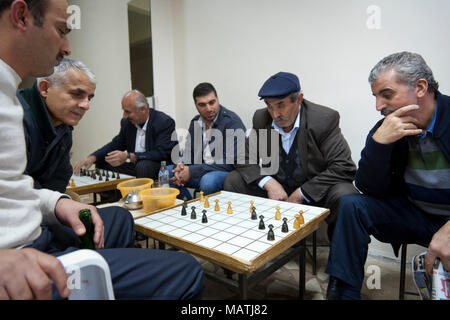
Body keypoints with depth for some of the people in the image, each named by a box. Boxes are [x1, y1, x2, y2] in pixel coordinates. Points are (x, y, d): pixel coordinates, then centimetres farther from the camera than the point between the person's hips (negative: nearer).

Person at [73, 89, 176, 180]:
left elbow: (162, 153, -24)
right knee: (102, 162, -1)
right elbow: (116, 144, 15)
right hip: (135, 166, 7)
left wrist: (128, 156, -30)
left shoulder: (165, 122, -16)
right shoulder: (127, 122, 5)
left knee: (143, 165, -36)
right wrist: (92, 158, -2)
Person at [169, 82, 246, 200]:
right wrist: (181, 165, -12)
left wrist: (192, 172, -22)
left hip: (228, 172, -7)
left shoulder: (232, 122, -14)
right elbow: (189, 152, 14)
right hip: (202, 170, 7)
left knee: (208, 180, -37)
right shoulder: (195, 122, 9)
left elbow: (230, 162, -21)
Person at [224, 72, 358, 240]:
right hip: (274, 188, 4)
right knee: (232, 181, -10)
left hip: (313, 192, -3)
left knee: (345, 196, -32)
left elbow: (345, 168, -20)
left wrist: (301, 194, -24)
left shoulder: (325, 119, -17)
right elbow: (246, 159, -1)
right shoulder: (261, 118, -5)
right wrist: (268, 182, -21)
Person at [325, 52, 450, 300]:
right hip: (414, 213, 3)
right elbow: (369, 188, -10)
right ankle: (342, 291, -7)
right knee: (351, 205, -16)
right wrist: (379, 141, -24)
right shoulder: (387, 129, -6)